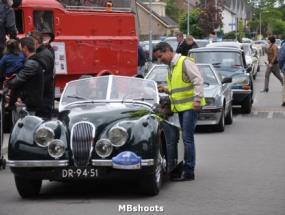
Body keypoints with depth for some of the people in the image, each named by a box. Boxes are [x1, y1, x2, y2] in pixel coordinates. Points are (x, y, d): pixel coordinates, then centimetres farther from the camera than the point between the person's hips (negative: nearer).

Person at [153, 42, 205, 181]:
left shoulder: (184, 62, -10)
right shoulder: (171, 67, 18)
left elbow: (198, 80, -15)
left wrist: (197, 99, -21)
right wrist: (167, 90, 8)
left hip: (190, 106, -9)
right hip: (180, 107, 9)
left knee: (187, 138, -9)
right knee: (186, 138, 12)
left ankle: (188, 171, -6)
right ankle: (186, 168, 17)